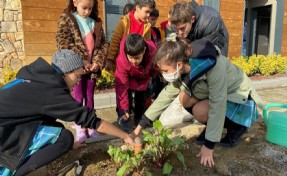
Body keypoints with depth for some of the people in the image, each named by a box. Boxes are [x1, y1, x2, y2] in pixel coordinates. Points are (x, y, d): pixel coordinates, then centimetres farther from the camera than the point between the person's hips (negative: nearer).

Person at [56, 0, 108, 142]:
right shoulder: (66, 19, 0)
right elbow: (63, 42, -11)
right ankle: (79, 128, 16)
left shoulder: (96, 22, 11)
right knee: (78, 98, 4)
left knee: (89, 97, 10)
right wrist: (81, 61, -16)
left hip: (92, 67, 3)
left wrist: (98, 62, -8)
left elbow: (103, 44, 7)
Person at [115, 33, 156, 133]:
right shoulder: (121, 61, -41)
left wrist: (150, 76, 7)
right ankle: (124, 129, 1)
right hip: (128, 80, -2)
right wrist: (124, 108, -37)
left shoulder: (152, 51, -35)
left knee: (140, 103, 10)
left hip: (143, 80, 3)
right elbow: (121, 85, -36)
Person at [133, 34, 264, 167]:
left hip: (240, 99, -6)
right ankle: (214, 126, 5)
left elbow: (217, 106, -35)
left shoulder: (213, 67, -37)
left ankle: (237, 127, -2)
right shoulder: (182, 68, -15)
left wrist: (208, 145, -30)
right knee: (184, 98, -16)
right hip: (214, 94, 6)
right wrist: (142, 124, -10)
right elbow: (167, 94, -10)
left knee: (200, 111, -29)